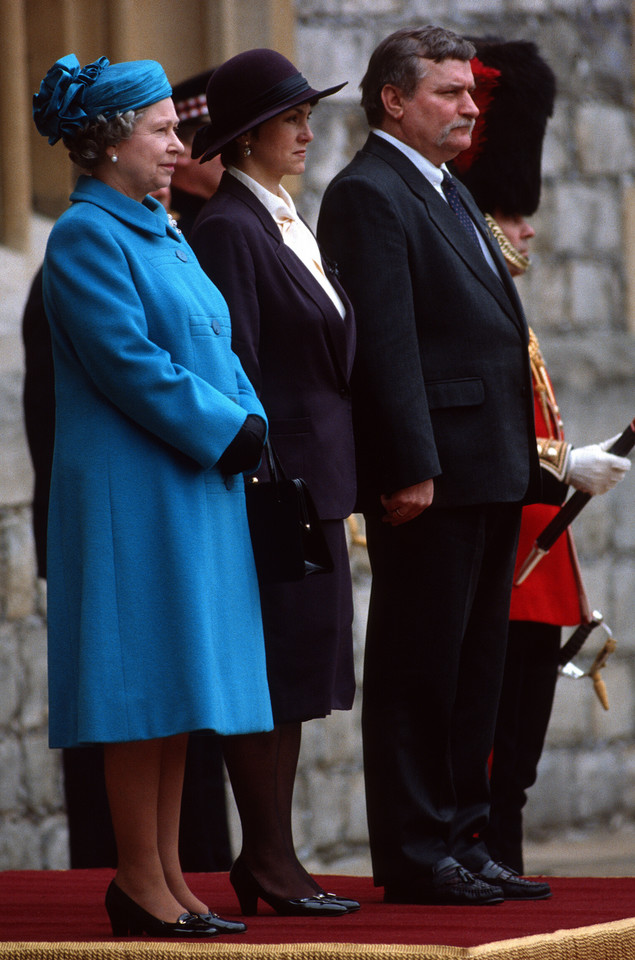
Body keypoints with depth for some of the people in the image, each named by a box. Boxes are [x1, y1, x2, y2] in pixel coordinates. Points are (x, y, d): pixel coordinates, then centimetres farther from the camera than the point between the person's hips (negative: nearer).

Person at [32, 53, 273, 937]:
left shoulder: (160, 234, 18)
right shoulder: (88, 235, -11)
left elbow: (215, 349, 18)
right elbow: (130, 363, -18)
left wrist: (250, 420, 0)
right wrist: (225, 430, -15)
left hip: (196, 486, 9)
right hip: (132, 490, -9)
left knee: (176, 697, 9)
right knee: (147, 689, -7)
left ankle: (166, 878, 11)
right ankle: (140, 882, -4)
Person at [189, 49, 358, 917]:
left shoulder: (287, 224, 17)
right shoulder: (227, 228, -12)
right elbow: (235, 365, -17)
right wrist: (258, 478, -21)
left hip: (314, 478, 10)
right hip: (271, 474, -10)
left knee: (298, 674, 11)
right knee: (268, 673, -5)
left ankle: (267, 858, 16)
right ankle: (270, 861, -2)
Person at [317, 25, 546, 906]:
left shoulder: (451, 195, 20)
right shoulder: (370, 194, -11)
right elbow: (384, 342, -18)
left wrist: (520, 468, 18)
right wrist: (410, 469, -22)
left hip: (490, 474, 10)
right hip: (431, 475, -10)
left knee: (475, 669, 13)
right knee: (418, 669, -4)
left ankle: (461, 840, 19)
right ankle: (413, 856, 0)